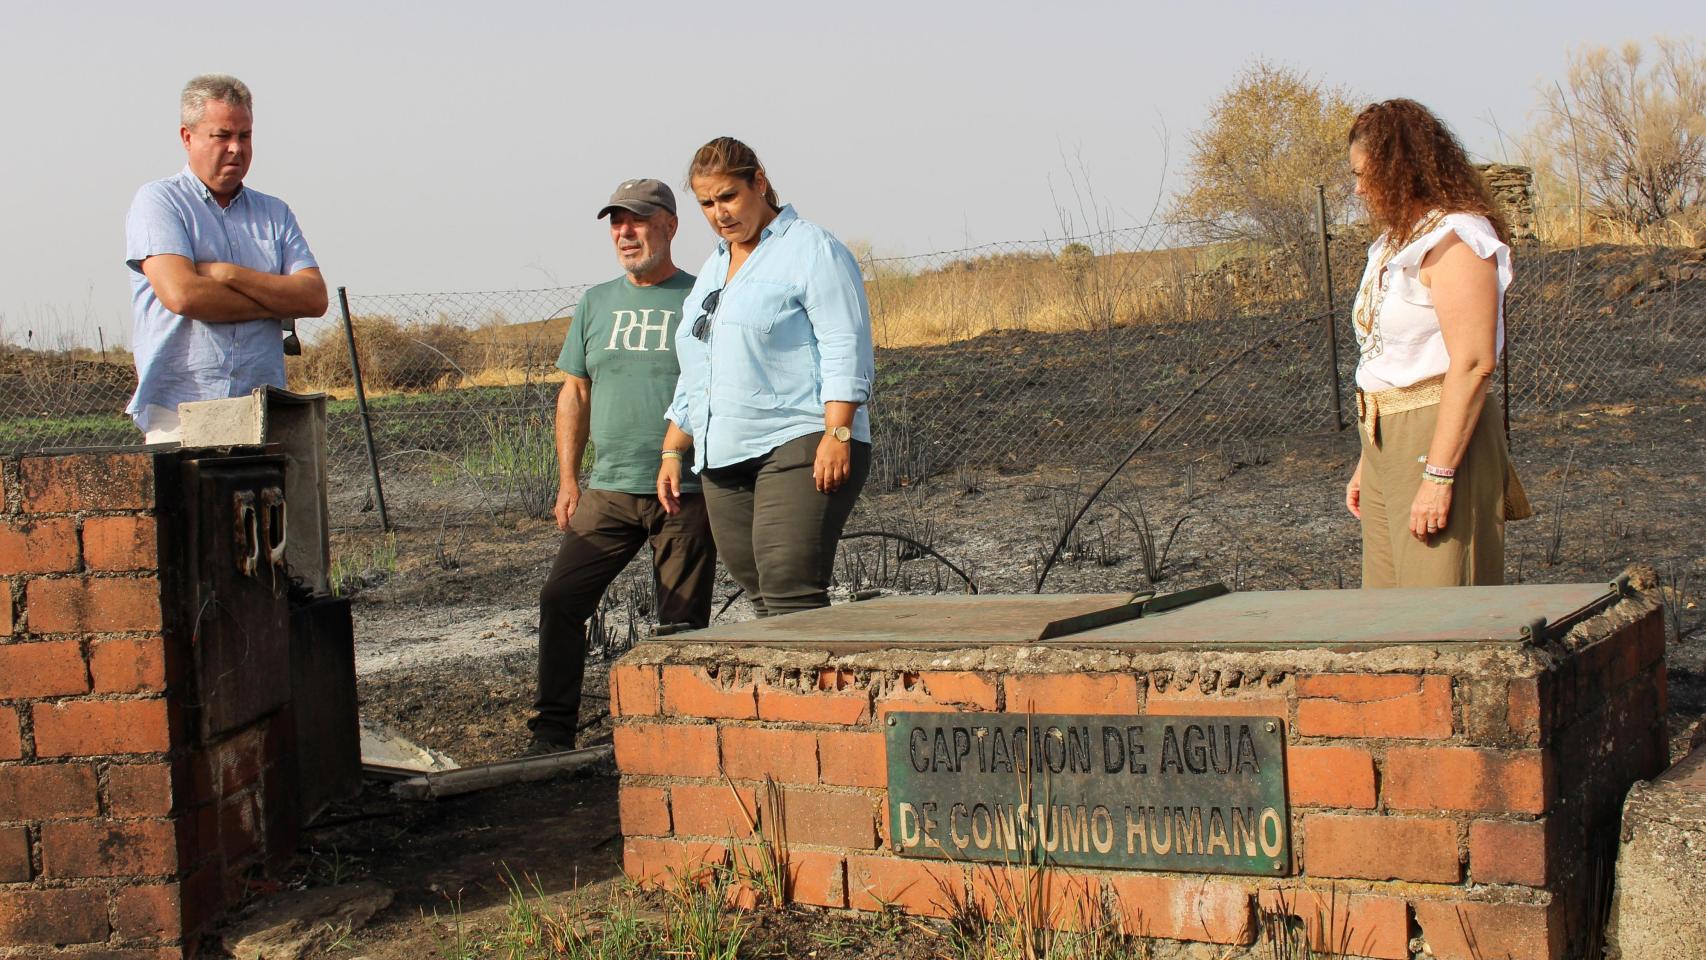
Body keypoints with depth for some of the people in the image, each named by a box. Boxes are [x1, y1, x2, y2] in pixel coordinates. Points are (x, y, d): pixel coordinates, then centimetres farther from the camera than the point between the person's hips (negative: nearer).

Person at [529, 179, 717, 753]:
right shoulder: (596, 303, 13)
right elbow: (574, 394, 16)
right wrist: (568, 480, 10)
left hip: (687, 493, -4)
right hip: (609, 489, 4)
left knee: (683, 622, 1)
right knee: (560, 599, -4)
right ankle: (552, 731, 4)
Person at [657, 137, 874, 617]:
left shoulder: (812, 250, 0)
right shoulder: (713, 270, 24)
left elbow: (846, 351, -10)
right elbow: (693, 381, 29)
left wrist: (838, 434, -19)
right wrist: (673, 452, 22)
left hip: (799, 450, -7)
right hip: (725, 461, 8)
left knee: (790, 596, -18)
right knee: (762, 598, 1)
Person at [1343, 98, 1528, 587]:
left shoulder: (1455, 239, -13)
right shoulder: (1395, 243, 17)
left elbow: (1473, 364, -21)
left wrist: (1438, 476, -24)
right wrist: (1368, 463, 18)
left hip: (1442, 438, -10)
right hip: (1387, 444, 10)